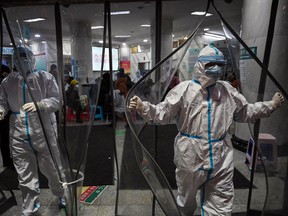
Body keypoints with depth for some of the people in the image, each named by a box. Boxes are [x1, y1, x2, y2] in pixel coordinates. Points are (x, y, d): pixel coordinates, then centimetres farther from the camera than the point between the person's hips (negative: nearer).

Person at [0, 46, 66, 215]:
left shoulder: (46, 78, -3)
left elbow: (56, 100, -9)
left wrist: (39, 105, -27)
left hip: (45, 135, -2)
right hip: (19, 137, 3)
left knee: (51, 169, 15)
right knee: (25, 177, 13)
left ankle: (61, 194, 44)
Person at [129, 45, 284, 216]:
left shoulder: (227, 90, 4)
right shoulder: (184, 89, -8)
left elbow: (245, 112, 17)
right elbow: (163, 113, -11)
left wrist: (271, 105, 15)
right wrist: (143, 107, -26)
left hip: (221, 158, 3)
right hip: (191, 156, -2)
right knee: (187, 199, 23)